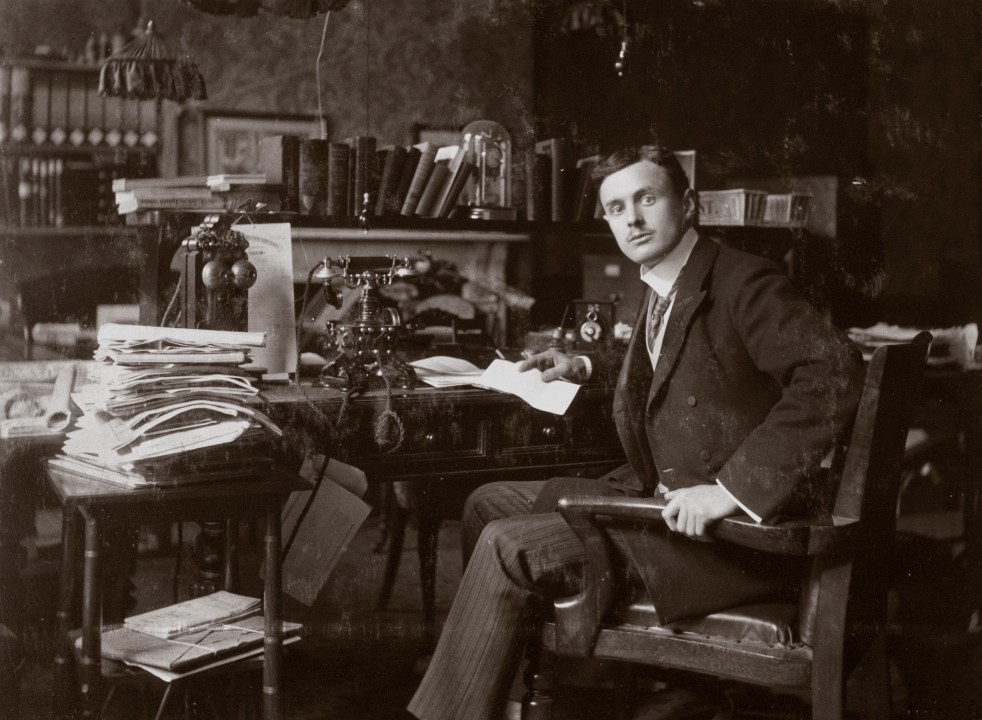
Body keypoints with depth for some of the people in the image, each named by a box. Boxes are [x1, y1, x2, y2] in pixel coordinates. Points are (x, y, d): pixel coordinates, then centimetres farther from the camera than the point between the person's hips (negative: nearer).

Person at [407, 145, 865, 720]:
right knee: (490, 503, 13)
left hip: (733, 533, -9)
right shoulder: (663, 293, 13)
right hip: (659, 497, 10)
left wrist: (733, 487, -34)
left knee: (507, 547, -19)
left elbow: (833, 369, -30)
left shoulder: (743, 281, -15)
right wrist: (587, 368, 21)